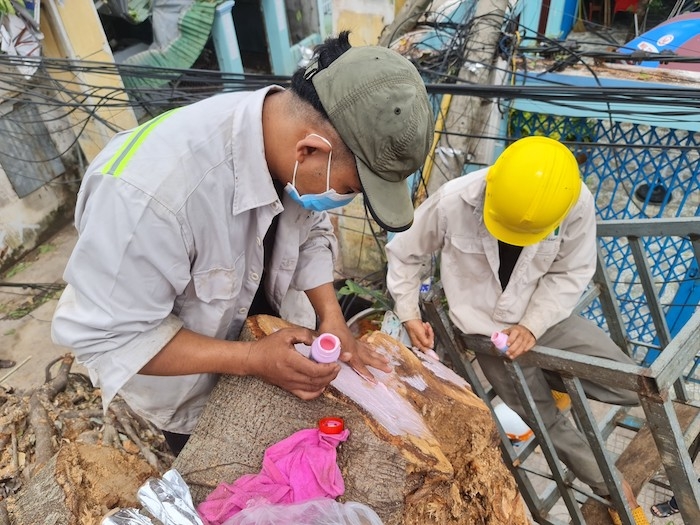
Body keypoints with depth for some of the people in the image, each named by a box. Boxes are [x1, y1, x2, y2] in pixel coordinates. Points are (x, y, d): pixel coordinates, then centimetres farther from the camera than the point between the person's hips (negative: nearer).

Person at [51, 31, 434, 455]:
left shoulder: (298, 138, -23)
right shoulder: (152, 189, -43)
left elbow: (310, 232, -5)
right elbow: (105, 334, -31)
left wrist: (332, 317, -17)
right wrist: (253, 359, -34)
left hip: (253, 324, 5)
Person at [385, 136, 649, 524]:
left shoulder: (577, 204, -21)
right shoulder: (451, 202, -25)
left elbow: (571, 274, -7)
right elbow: (405, 254, -8)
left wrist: (532, 326, -19)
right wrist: (409, 314, -12)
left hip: (545, 318, 2)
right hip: (486, 329, -1)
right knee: (548, 421, 9)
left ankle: (550, 381, 23)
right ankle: (611, 486, 37)